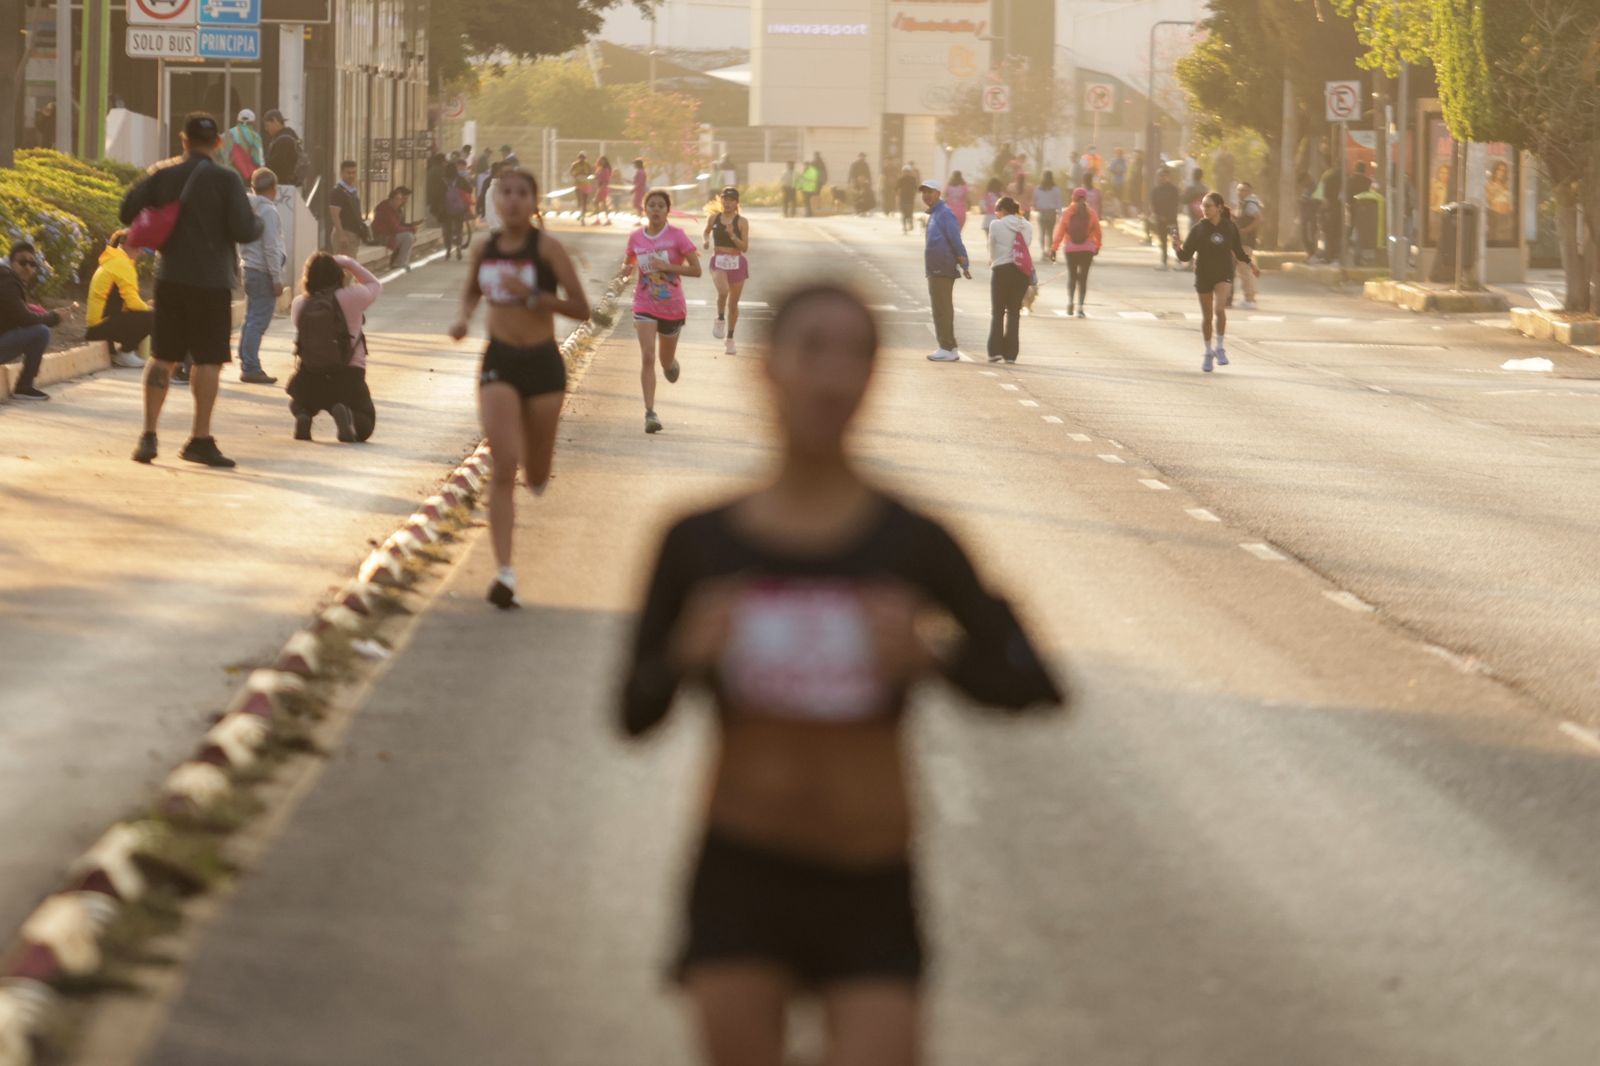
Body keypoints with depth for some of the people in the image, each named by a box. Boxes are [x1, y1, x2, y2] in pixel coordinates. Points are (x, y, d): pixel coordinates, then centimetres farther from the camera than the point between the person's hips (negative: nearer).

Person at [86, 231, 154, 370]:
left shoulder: (112, 261, 18)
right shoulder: (122, 263, -13)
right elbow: (132, 302, -18)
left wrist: (147, 307, 11)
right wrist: (151, 310, -1)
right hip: (103, 325, -10)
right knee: (152, 317, -17)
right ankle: (124, 353, -2)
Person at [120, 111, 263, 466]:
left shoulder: (163, 174, 1)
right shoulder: (226, 180, -9)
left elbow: (127, 211, 0)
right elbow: (244, 231, -14)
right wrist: (258, 223, 8)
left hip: (169, 277, 4)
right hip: (211, 280, -4)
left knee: (163, 357, 11)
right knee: (208, 360, 2)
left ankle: (149, 434, 7)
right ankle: (200, 439, 1)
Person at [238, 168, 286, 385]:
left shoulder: (249, 209, 10)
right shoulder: (268, 211, -14)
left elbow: (241, 241, 15)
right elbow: (271, 248, -17)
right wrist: (277, 278, -15)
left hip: (249, 269, 9)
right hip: (263, 272, -9)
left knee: (251, 320, 14)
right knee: (259, 322, -8)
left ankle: (247, 365, 17)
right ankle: (250, 368, -10)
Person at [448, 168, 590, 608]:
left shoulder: (547, 248, -9)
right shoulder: (484, 249, 3)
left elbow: (581, 309, -11)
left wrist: (532, 294, -22)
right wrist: (464, 318, 3)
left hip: (542, 362, -1)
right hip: (499, 362, 1)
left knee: (536, 477, 10)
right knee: (503, 467, -13)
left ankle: (537, 468, 51)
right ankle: (504, 573, -17)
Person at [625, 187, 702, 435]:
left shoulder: (677, 236, -8)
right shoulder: (636, 238, 0)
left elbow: (696, 270, -11)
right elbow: (630, 264, 19)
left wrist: (666, 266, -21)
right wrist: (629, 269, -3)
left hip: (673, 306, 0)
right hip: (645, 306, 0)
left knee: (666, 361, 15)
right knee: (648, 357, -17)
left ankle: (671, 363, 55)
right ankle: (650, 413, -20)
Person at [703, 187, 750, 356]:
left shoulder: (742, 222, -4)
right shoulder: (714, 219, 2)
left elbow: (745, 247, -7)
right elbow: (707, 231, 23)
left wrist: (732, 235, -21)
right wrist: (707, 240, 2)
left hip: (737, 263, 0)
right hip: (718, 262, 0)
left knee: (733, 303, 8)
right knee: (723, 291, -30)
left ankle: (730, 339, 23)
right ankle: (720, 319, -3)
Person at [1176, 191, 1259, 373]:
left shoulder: (1230, 228, -3)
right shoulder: (1199, 229, -6)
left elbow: (1238, 251, 14)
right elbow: (1186, 255, -9)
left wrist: (1250, 263, 10)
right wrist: (1178, 248, -28)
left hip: (1224, 274, -1)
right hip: (1204, 275, 1)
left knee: (1219, 309, -23)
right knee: (1207, 316, 9)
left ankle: (1220, 348, -7)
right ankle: (1208, 352, 28)